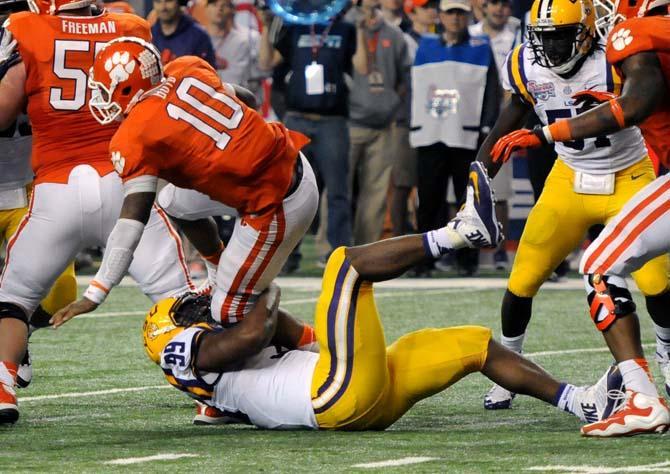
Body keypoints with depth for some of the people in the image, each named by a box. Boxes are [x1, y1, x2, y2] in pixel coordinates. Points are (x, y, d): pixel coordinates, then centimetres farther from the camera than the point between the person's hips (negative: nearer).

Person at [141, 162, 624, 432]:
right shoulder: (189, 350, 8)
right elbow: (251, 335, -10)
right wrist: (268, 298, 8)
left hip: (374, 399, 10)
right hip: (343, 395, -10)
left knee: (476, 343, 7)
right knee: (347, 261, -11)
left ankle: (583, 402, -1)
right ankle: (462, 231, -21)